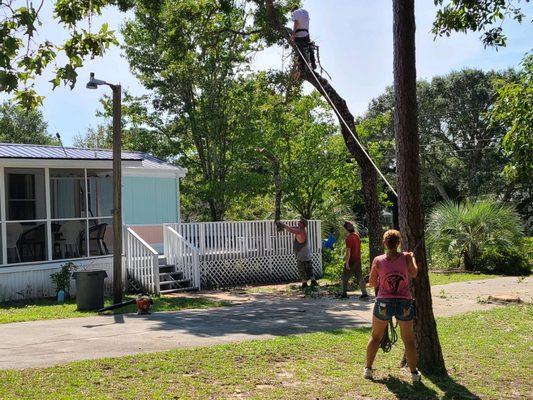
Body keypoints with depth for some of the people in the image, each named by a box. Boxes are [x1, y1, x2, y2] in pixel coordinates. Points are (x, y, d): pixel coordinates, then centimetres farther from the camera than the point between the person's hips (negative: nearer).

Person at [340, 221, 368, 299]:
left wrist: (347, 262, -19)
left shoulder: (349, 238, -17)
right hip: (358, 260, 7)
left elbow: (348, 251, -20)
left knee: (345, 277, 6)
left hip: (351, 261, -7)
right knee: (360, 276, 9)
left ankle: (343, 293, 12)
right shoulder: (357, 236, 7)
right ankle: (364, 293, 5)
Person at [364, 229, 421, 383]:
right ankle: (414, 372, 15)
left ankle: (368, 369, 20)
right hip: (405, 303, 0)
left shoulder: (378, 260, -8)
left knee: (375, 336, 18)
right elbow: (414, 273, 11)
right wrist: (413, 258, 27)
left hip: (384, 303, 0)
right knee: (408, 340, 15)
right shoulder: (406, 257, -8)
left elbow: (372, 283, 1)